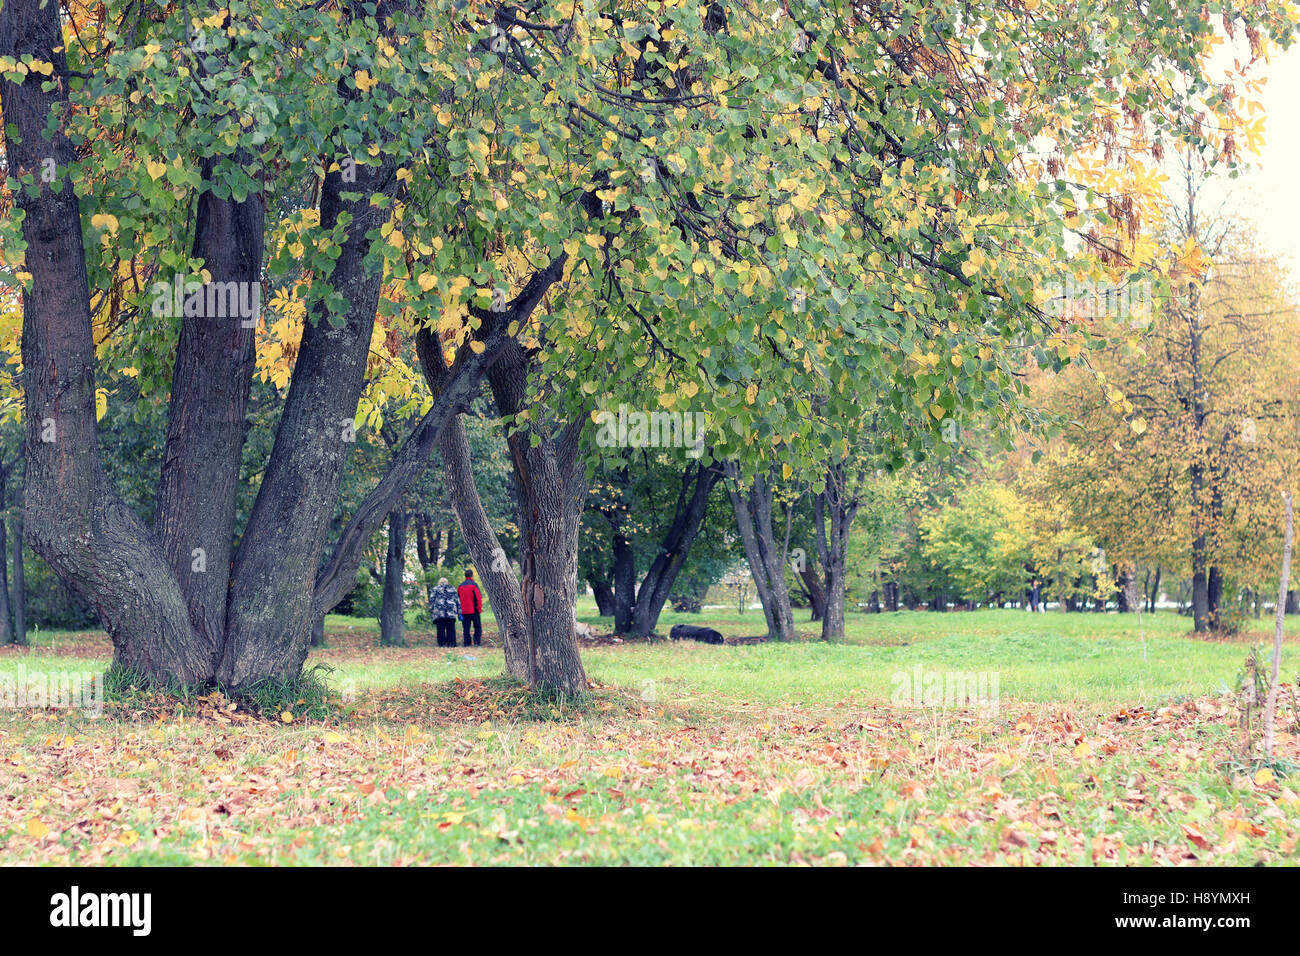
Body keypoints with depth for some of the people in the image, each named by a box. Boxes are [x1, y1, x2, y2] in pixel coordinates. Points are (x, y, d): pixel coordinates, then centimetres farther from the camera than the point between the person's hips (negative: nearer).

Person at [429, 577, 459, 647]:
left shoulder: (436, 589, 11)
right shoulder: (452, 589, 15)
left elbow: (431, 600, 4)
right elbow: (457, 601, 13)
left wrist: (431, 611, 6)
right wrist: (459, 612, 14)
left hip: (439, 612, -1)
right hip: (451, 612, 1)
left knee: (441, 629, 1)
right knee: (451, 628, 4)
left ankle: (442, 643, -2)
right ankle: (451, 643, 0)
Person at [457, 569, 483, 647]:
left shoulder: (460, 586, 10)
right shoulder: (473, 585, -6)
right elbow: (478, 597, -11)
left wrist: (460, 610, 18)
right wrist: (479, 609, -5)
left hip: (464, 611, 4)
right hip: (474, 610, -4)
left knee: (466, 628, 7)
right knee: (477, 627, 2)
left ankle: (467, 643, 3)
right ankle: (477, 642, -7)